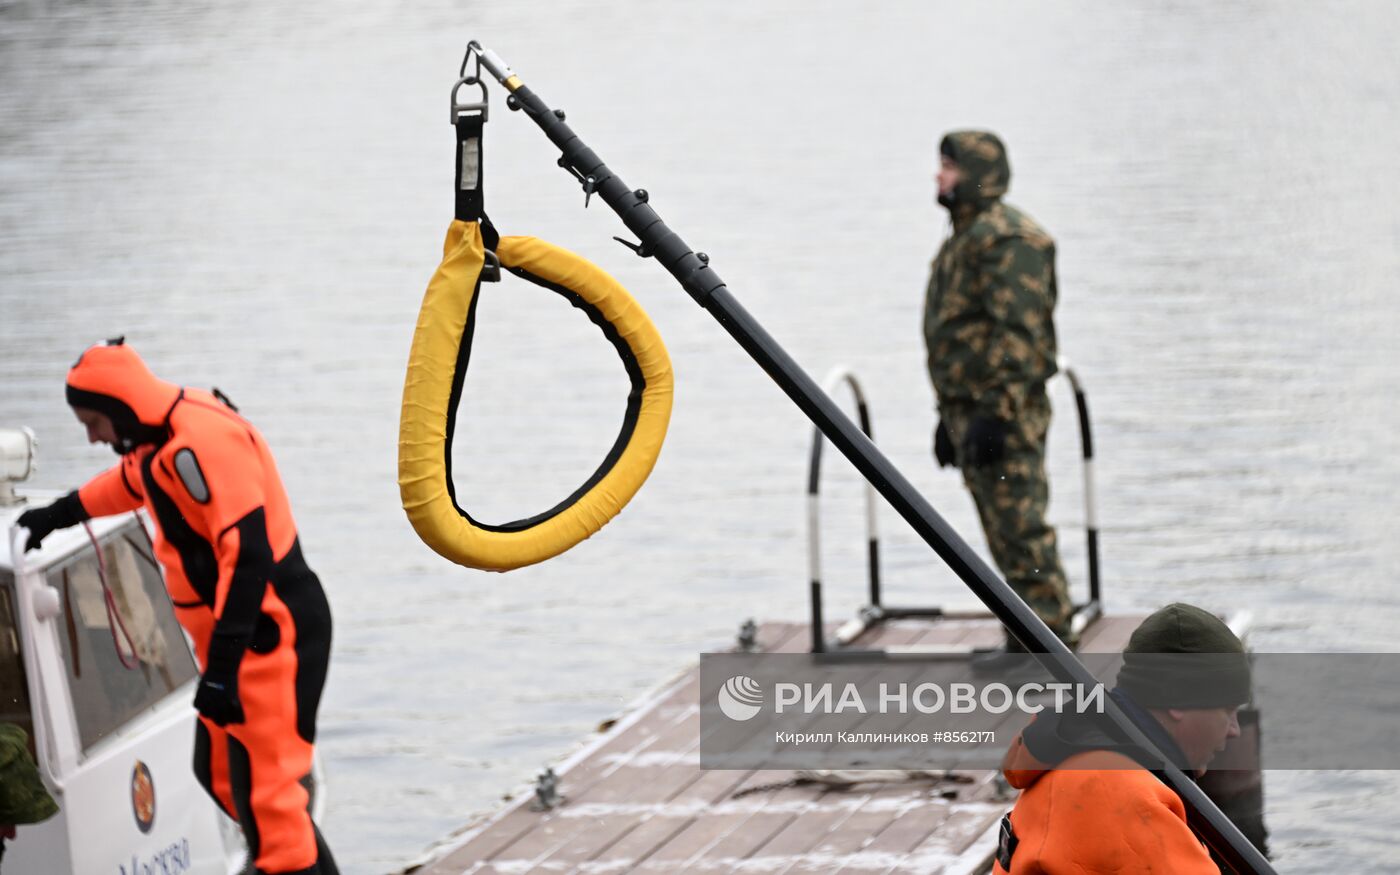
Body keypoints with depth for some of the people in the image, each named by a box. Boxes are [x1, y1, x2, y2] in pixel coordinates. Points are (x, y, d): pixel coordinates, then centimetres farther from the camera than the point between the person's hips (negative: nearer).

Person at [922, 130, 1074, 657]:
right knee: (1005, 533, 13)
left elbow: (1019, 331, -21)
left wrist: (995, 412, -25)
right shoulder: (965, 238, 20)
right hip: (969, 409, 11)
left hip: (1003, 412, -11)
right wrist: (949, 415, 25)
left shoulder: (1006, 238, -14)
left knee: (1020, 527, -9)